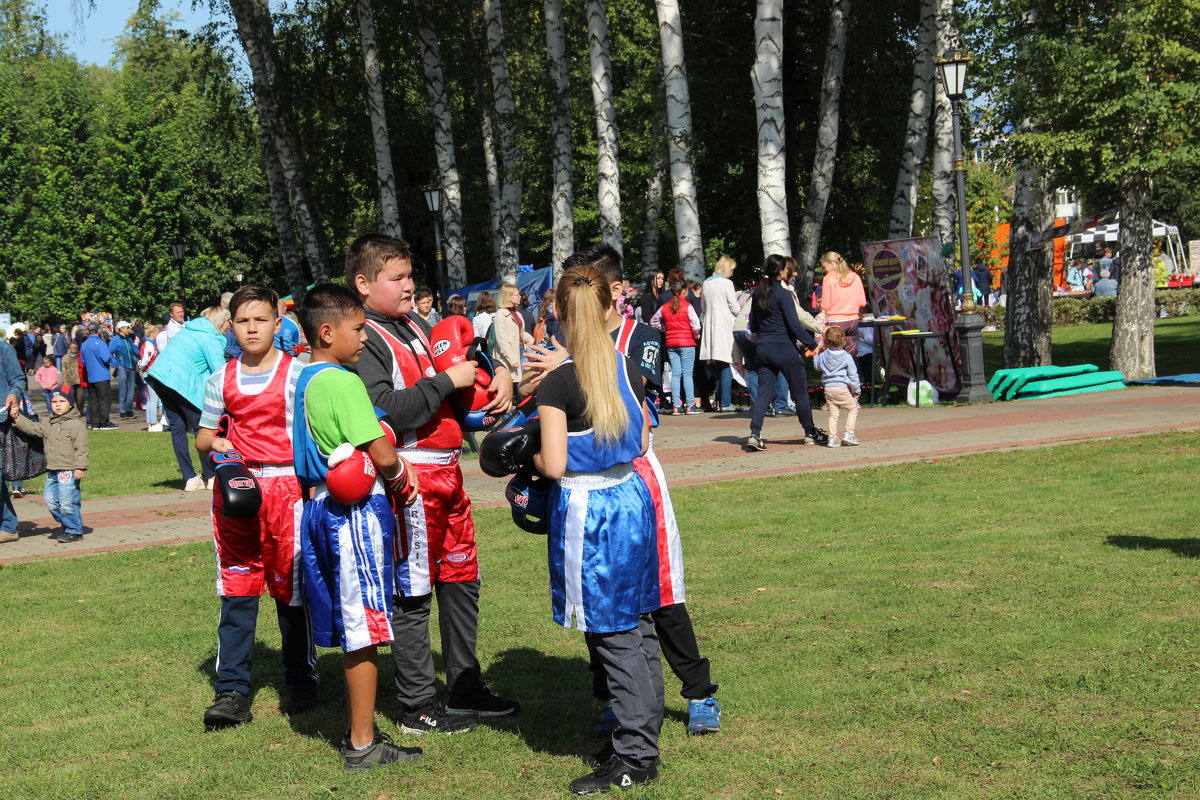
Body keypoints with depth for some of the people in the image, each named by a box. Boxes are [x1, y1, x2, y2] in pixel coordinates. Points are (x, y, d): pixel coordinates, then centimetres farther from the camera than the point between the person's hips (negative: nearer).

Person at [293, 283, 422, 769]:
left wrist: (393, 474, 8)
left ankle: (357, 730, 25)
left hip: (325, 505, 9)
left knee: (351, 629, 16)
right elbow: (382, 455, -19)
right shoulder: (344, 383, -17)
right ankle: (363, 745, 4)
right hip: (356, 510, -9)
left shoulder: (306, 379, 12)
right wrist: (400, 476, 3)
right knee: (362, 630, -2)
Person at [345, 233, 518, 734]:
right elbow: (386, 410, -26)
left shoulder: (415, 329, 15)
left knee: (461, 580, 16)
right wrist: (446, 381, -19)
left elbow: (465, 364, 30)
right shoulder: (363, 340, -12)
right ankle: (417, 708, 8)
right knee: (412, 592, -1)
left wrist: (499, 374, 9)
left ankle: (466, 688, 28)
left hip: (446, 472, 9)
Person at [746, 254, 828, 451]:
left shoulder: (758, 293, 7)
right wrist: (812, 344, -11)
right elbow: (794, 324, -16)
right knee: (800, 391, 8)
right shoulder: (783, 294, -13)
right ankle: (810, 433, 18)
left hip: (763, 348, 6)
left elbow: (753, 325, 14)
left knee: (763, 392, 4)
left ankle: (755, 434, -11)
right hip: (784, 348, -6)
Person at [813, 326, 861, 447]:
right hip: (842, 387, -4)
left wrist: (816, 353, 35)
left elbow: (817, 366, 24)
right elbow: (853, 374, 0)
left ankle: (832, 437, 3)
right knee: (853, 408, 8)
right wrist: (857, 390, 7)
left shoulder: (823, 355, 5)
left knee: (833, 413, 9)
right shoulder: (847, 357, -3)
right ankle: (849, 434, -3)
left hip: (828, 387, 4)